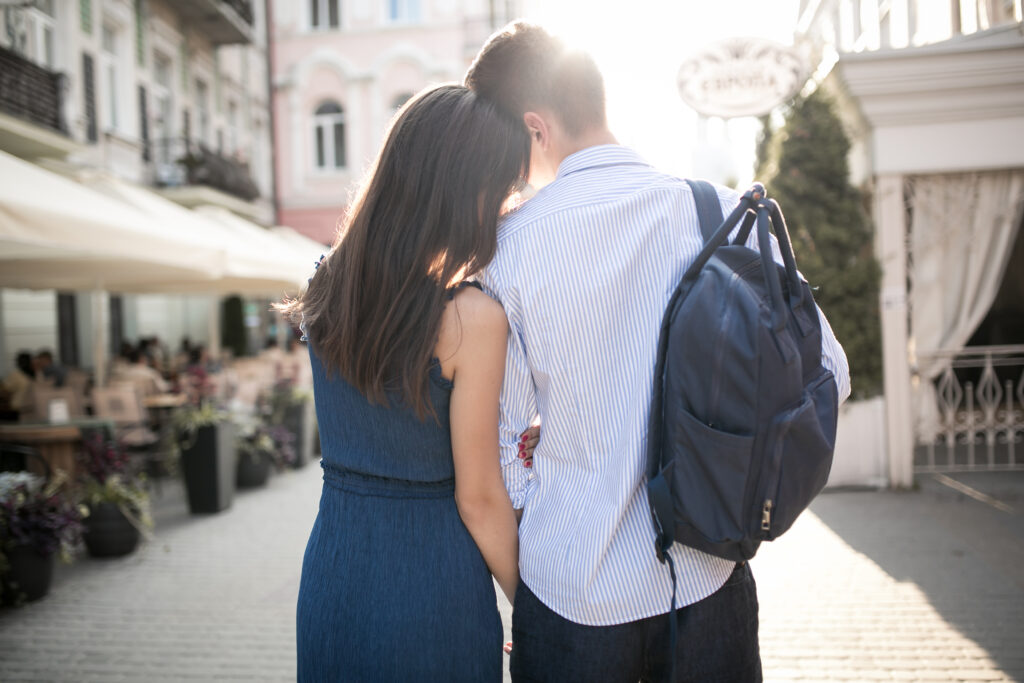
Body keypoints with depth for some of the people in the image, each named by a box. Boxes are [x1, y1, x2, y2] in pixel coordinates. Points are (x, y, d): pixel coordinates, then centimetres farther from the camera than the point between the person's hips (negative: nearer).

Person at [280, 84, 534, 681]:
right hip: (430, 590, -5)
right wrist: (530, 605, 0)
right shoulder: (472, 319, -21)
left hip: (331, 574, 6)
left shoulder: (328, 287, -3)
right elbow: (478, 498, -14)